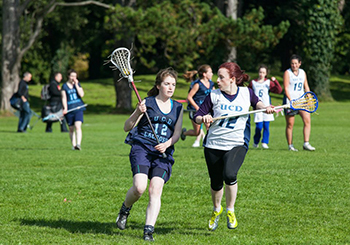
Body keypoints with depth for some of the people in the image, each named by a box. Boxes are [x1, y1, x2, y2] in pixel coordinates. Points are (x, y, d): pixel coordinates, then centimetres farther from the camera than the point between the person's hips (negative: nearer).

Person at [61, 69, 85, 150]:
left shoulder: (78, 84, 10)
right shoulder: (64, 86, 5)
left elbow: (81, 94, -3)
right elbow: (64, 98, 0)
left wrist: (76, 85, -6)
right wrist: (65, 108, -13)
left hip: (78, 108, 0)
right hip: (69, 109, 0)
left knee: (77, 126, -18)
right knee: (71, 128, 6)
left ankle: (78, 144, -26)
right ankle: (74, 145, 18)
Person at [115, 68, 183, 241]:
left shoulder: (178, 108, 17)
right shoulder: (147, 103, 7)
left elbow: (177, 134, 13)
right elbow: (127, 128, 5)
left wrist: (167, 144, -8)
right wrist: (138, 113, -14)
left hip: (163, 153, 3)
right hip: (141, 148, -3)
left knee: (155, 190, -15)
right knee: (139, 187, -21)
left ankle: (148, 230, -14)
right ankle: (125, 209, 10)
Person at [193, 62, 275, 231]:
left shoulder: (246, 93, 1)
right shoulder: (214, 96, 0)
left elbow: (256, 103, 23)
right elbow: (197, 117, 2)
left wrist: (265, 108, 2)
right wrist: (203, 118, -20)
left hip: (237, 145, -2)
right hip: (213, 145, 2)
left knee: (229, 174, -27)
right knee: (216, 182, 9)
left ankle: (230, 210, -4)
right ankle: (216, 209, 41)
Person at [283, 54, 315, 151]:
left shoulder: (303, 72, 11)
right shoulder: (287, 73, -4)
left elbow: (306, 87, 18)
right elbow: (286, 88, -11)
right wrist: (291, 100, -21)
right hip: (290, 101, -4)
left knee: (307, 120, -11)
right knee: (290, 124, 0)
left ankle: (306, 143, -10)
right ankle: (290, 145, 9)